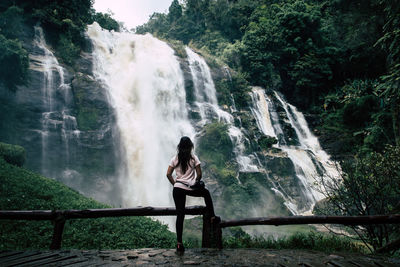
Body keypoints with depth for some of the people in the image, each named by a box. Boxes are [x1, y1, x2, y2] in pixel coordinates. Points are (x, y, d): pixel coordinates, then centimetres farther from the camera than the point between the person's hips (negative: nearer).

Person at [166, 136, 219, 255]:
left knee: (180, 215, 5)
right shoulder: (193, 158, -2)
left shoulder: (175, 159, 5)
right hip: (190, 189, -2)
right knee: (206, 193, 29)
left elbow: (168, 174, 2)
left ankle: (179, 243, 4)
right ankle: (212, 217, 31)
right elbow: (199, 174, -3)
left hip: (177, 189, 2)